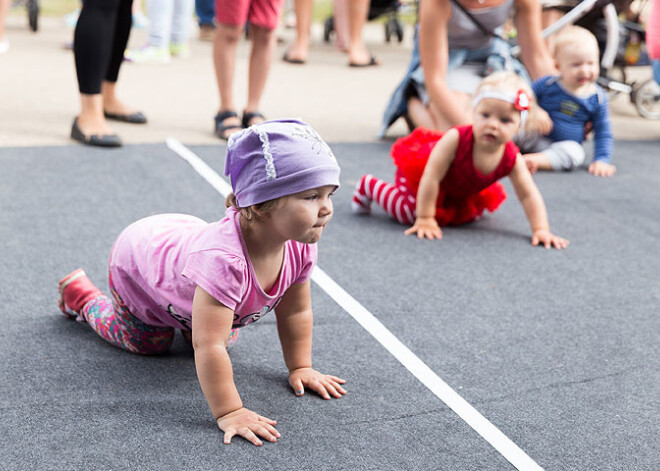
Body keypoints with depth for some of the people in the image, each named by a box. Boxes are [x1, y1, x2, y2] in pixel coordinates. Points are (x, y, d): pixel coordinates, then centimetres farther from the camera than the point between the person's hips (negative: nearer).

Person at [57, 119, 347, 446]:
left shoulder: (300, 246, -28)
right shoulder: (224, 259, -51)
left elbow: (295, 311, -10)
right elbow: (208, 348, -48)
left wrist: (300, 368, -7)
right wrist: (228, 413, -45)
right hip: (138, 260, -6)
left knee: (225, 334, 19)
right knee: (146, 343, 16)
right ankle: (79, 292, 35)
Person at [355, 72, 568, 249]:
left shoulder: (511, 159, -29)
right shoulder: (455, 139, -42)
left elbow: (529, 195, -22)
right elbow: (431, 177, -37)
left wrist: (541, 230, -32)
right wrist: (425, 219, -34)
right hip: (420, 166, -6)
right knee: (409, 213, -16)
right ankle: (369, 186, 10)